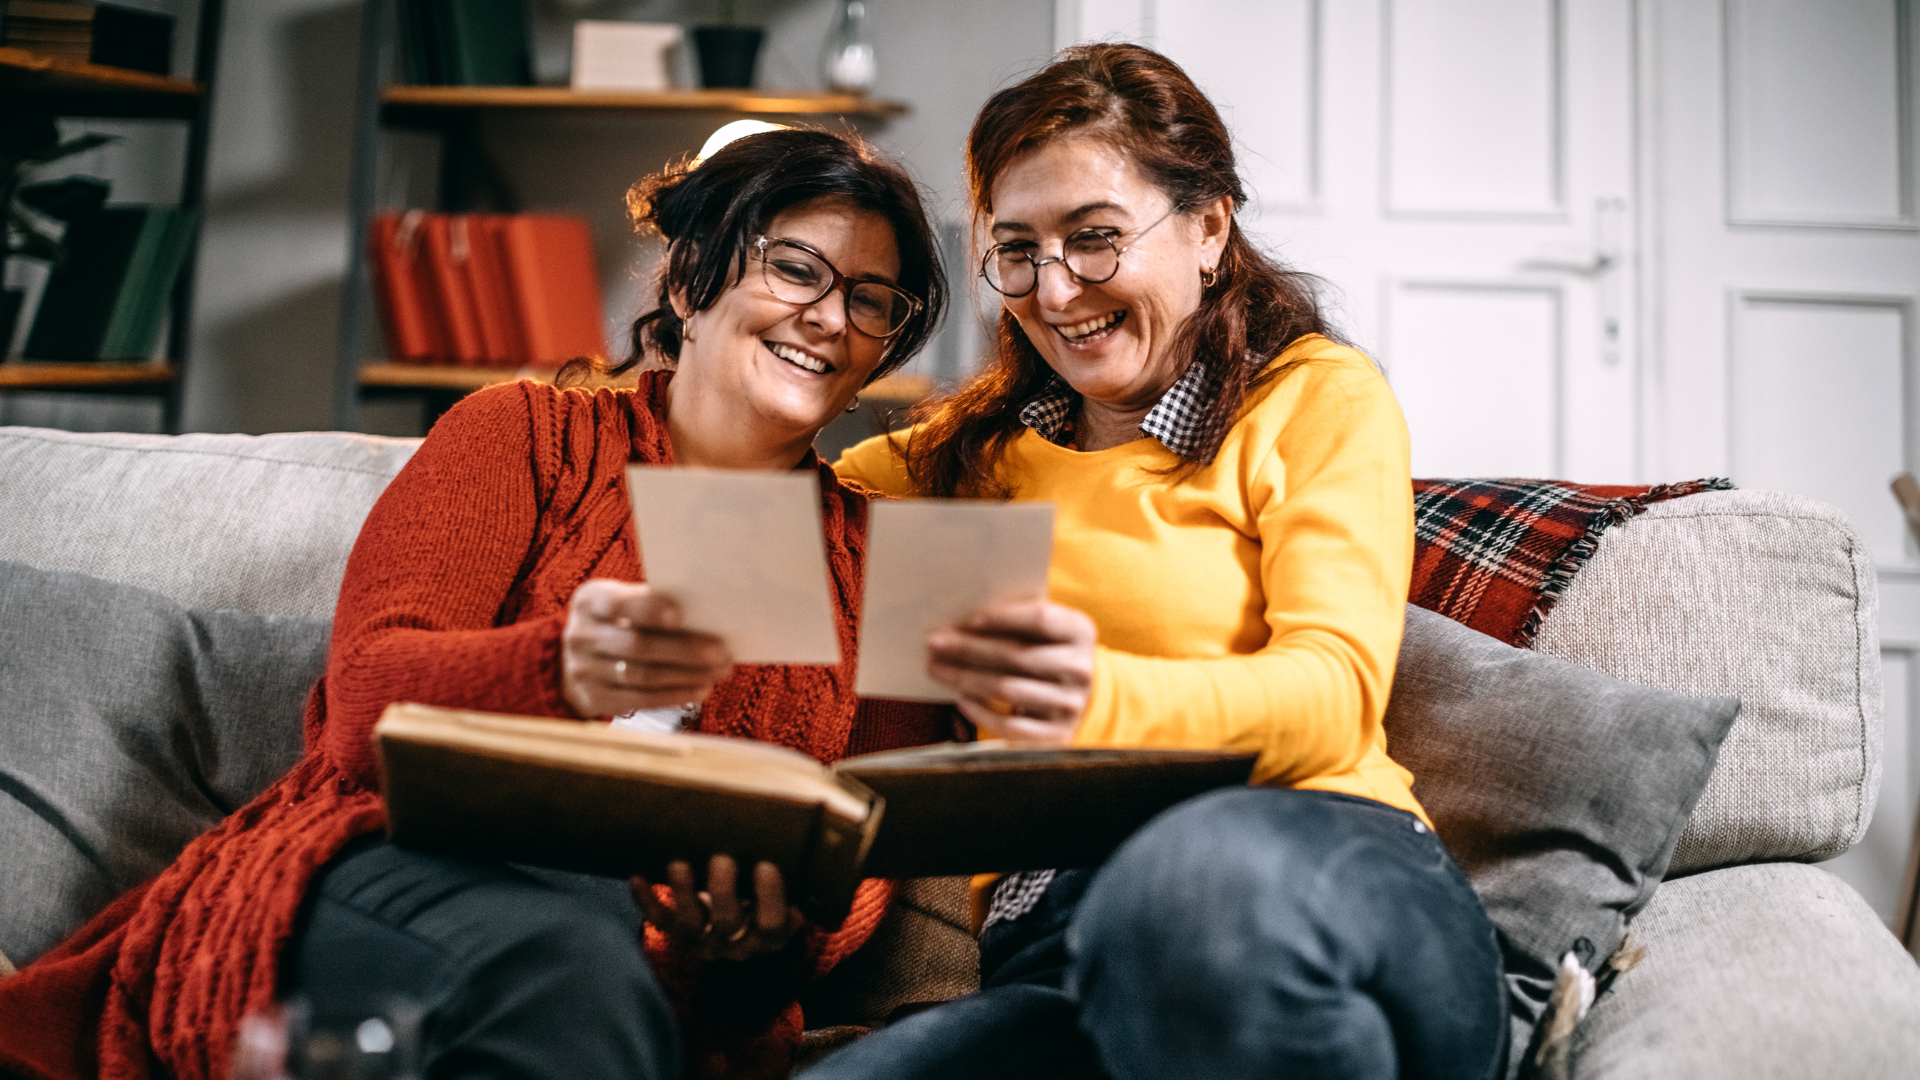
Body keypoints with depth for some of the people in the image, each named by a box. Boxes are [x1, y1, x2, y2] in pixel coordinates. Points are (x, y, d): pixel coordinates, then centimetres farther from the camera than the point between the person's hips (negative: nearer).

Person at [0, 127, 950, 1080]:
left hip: (670, 977, 1)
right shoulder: (526, 433, 13)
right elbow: (369, 699, -3)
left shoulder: (873, 552, 20)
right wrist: (561, 669, -27)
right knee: (567, 948, -38)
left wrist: (784, 923, -16)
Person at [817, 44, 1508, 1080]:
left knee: (1205, 873, -40)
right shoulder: (985, 437, 24)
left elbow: (1333, 694, -6)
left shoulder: (1321, 396, 10)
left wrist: (1096, 701, -26)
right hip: (1048, 935, 2)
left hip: (1320, 862, -2)